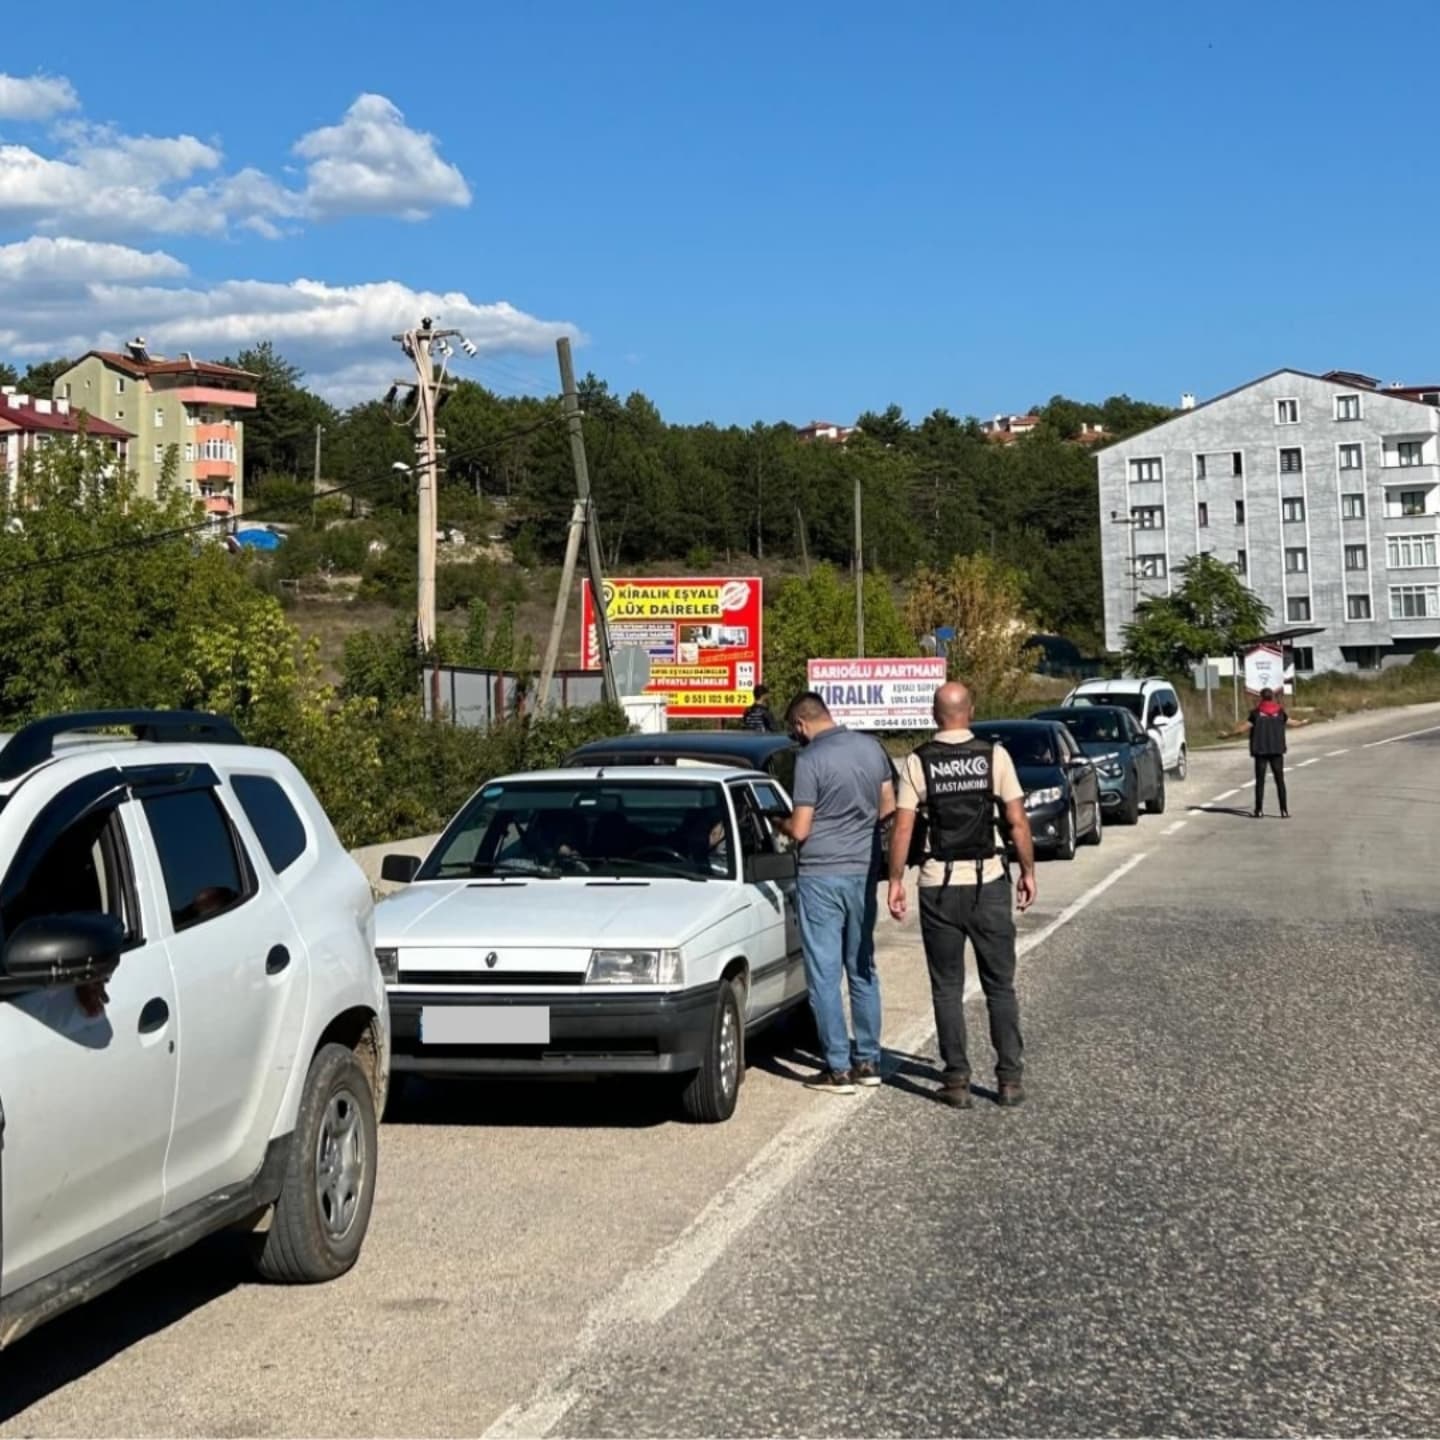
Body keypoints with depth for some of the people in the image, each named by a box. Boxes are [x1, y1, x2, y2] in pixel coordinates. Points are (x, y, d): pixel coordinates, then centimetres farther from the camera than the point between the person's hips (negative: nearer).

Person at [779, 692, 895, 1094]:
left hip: (821, 875, -6)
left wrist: (779, 822, 6)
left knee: (824, 973, 1)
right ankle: (868, 1060, 20)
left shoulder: (810, 760, -15)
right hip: (864, 870, 6)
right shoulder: (871, 748, 4)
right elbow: (888, 807, 12)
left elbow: (800, 830, -14)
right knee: (862, 968, 15)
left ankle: (838, 1068, 2)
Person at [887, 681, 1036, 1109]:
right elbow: (1018, 822, -3)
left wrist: (896, 880, 2)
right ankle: (1010, 1077, 8)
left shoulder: (918, 762, -4)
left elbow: (903, 829, -6)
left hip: (938, 885, 0)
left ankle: (957, 1080, 8)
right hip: (988, 881, 0)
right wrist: (1027, 871, 7)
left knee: (947, 988, 8)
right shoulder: (994, 756, -3)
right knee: (1000, 985, 9)